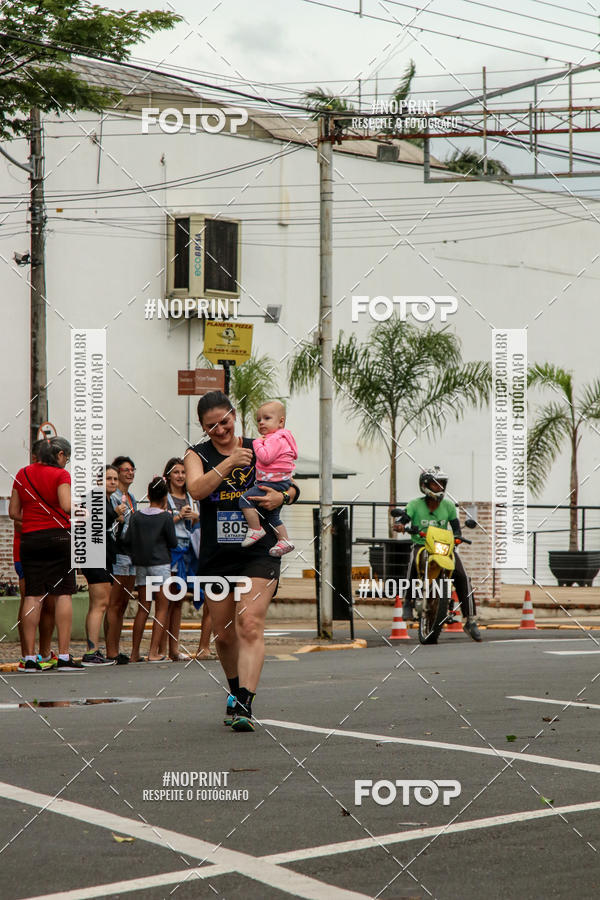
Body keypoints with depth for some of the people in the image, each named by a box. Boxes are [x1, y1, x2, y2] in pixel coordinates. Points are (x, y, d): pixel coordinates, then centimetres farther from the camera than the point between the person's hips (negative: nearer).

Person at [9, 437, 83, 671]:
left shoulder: (23, 474, 10)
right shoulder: (60, 474, -5)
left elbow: (13, 512, 11)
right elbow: (67, 506, -18)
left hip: (29, 538, 4)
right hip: (59, 536, -4)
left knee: (32, 596, 4)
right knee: (62, 593, -1)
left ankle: (30, 657, 1)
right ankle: (63, 657, -5)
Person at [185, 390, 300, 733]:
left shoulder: (260, 450, 5)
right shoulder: (197, 455, 4)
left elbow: (293, 487, 14)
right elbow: (196, 489, -16)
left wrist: (283, 496, -8)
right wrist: (229, 462, -26)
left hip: (259, 553, -2)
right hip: (216, 556, 2)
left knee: (250, 624, -18)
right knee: (224, 635, 11)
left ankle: (245, 706, -25)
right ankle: (236, 692, 36)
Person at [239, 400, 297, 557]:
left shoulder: (275, 439, -15)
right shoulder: (279, 438, 18)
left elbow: (266, 457, -27)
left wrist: (257, 443, -15)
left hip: (274, 483, -11)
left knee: (245, 499, -16)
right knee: (271, 516, 20)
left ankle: (255, 529, -13)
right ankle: (284, 540, 23)